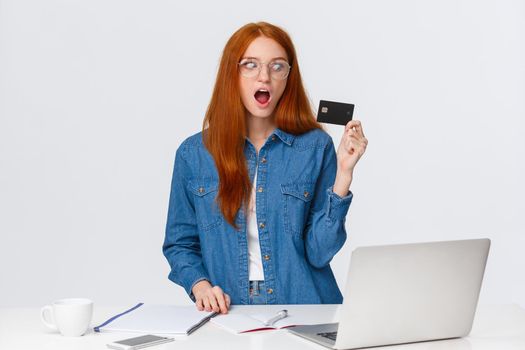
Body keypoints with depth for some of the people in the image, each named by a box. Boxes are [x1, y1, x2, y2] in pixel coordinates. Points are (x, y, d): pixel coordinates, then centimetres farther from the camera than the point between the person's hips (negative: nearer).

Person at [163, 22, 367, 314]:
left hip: (303, 312, 0)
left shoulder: (316, 147, 2)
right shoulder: (193, 153, 6)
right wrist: (200, 285, -6)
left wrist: (343, 173, -10)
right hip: (227, 312, 1)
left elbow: (319, 252, -2)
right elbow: (180, 243, 13)